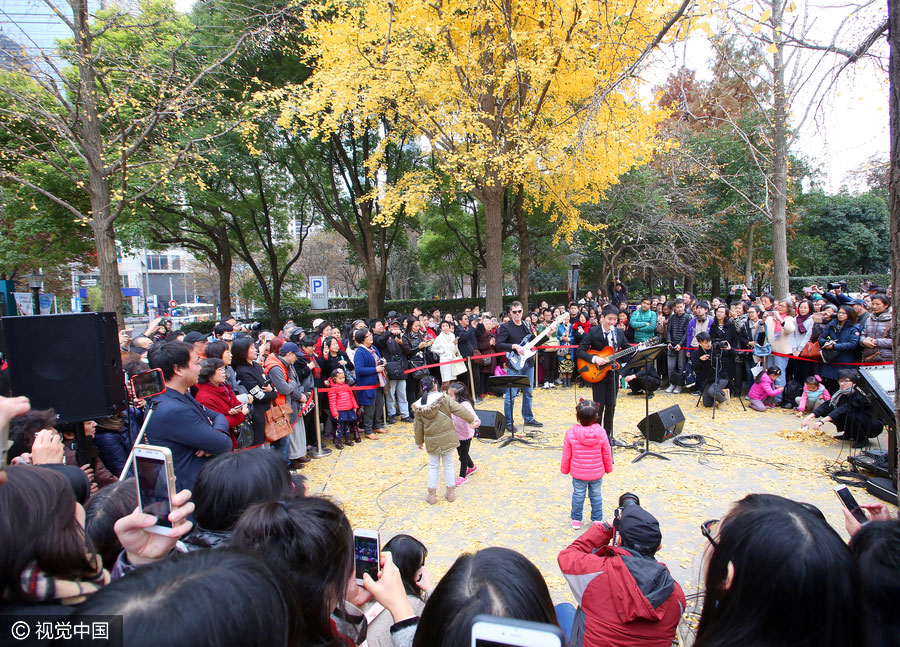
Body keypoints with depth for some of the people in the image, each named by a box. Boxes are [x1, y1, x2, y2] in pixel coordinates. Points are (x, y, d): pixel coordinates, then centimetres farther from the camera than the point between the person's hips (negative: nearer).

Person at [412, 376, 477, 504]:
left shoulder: (418, 406, -4)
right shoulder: (444, 400, -12)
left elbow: (418, 426, 4)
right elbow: (460, 410, -13)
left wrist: (419, 441, 16)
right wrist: (473, 419, 0)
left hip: (431, 441, 1)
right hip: (447, 438, -1)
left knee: (433, 467, 14)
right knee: (448, 465, 14)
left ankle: (432, 494, 17)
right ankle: (451, 492, 22)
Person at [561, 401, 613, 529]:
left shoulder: (571, 433, -18)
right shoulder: (601, 433, -16)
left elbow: (566, 454, -7)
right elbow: (607, 454, -4)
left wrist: (565, 469, 10)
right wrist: (608, 468, 14)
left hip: (578, 473, 0)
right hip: (597, 473, 1)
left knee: (578, 495, 16)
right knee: (596, 495, 19)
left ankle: (576, 520, 28)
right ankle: (597, 520, 32)